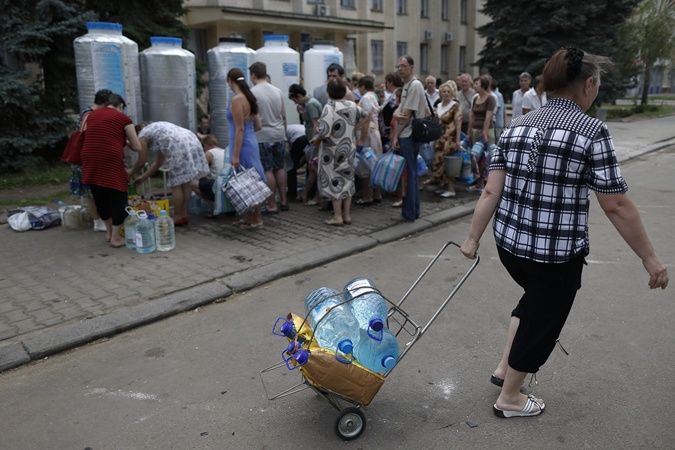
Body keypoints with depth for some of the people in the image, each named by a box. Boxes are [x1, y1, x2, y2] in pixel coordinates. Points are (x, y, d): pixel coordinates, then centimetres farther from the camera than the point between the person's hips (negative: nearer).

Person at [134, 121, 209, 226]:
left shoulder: (142, 136, 14)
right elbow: (158, 162, 38)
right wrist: (143, 177, 43)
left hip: (179, 146, -9)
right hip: (192, 141, 9)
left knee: (176, 184, 0)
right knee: (186, 182, 12)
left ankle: (178, 218, 6)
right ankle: (184, 215, 17)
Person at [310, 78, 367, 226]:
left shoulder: (330, 107, -18)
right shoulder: (352, 105, 2)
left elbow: (324, 131, -26)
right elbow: (364, 115, 22)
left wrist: (316, 140, -8)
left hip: (333, 150, -6)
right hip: (349, 148, 6)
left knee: (334, 181, 2)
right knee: (347, 179, 12)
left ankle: (337, 217, 6)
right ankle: (347, 215, 18)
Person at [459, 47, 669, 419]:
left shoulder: (517, 126, 3)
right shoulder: (591, 131, -13)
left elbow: (491, 191, 0)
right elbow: (616, 205, -13)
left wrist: (472, 238, 5)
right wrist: (650, 258, -4)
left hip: (510, 241, 6)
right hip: (556, 253, -6)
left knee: (535, 300, 32)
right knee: (540, 322, 15)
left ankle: (504, 367, 37)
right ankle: (509, 398, 32)